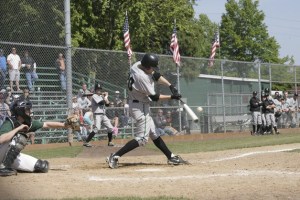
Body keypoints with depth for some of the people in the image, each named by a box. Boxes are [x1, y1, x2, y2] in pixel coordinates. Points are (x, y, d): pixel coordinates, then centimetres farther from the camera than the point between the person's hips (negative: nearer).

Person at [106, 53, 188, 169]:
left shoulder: (138, 65, -3)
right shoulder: (142, 77, -29)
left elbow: (156, 75, 8)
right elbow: (154, 97, -20)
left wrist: (170, 86, -2)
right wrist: (172, 97, -13)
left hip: (141, 106, 10)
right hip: (140, 107, -10)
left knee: (154, 134, 16)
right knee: (142, 138, -10)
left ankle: (171, 157, 25)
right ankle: (115, 157, -14)